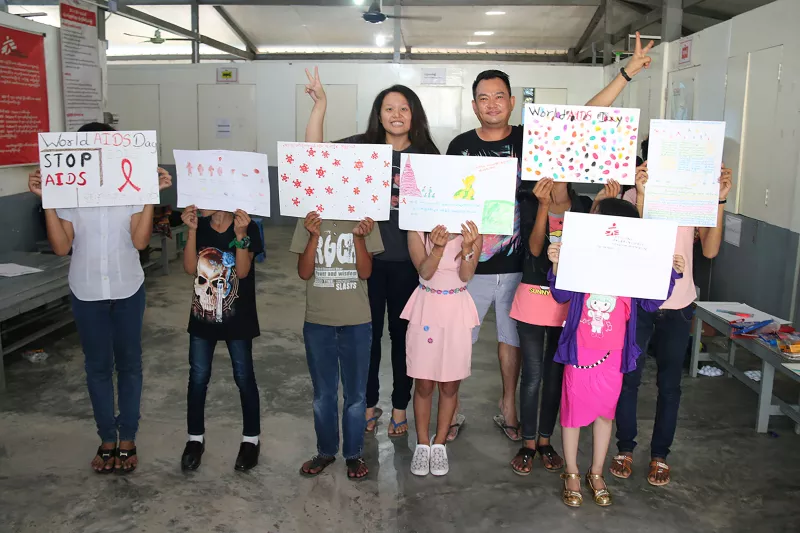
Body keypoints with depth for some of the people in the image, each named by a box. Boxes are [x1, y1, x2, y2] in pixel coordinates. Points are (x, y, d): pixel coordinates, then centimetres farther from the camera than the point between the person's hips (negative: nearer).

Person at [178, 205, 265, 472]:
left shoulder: (248, 228, -9)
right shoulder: (200, 226, 2)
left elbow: (243, 271, -18)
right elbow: (190, 268, -9)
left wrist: (240, 235, -29)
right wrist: (192, 230, -18)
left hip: (237, 318, -3)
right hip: (202, 316, 3)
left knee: (244, 377, 5)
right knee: (197, 377, 8)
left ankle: (251, 439, 20)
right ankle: (195, 439, 24)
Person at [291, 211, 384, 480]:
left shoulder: (364, 222, -3)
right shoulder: (309, 221, -1)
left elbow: (365, 272, -9)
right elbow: (304, 272, -8)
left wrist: (359, 237, -23)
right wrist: (314, 236, -21)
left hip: (357, 322, -1)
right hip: (317, 322, 1)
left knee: (355, 393, 10)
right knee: (323, 393, 14)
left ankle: (353, 453, 27)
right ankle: (326, 450, 31)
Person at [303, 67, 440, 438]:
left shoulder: (426, 155, 2)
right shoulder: (362, 147, 1)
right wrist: (320, 104, -11)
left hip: (407, 259, 0)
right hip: (366, 255, 0)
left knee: (402, 332, 12)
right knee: (366, 332, 10)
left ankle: (400, 407, 28)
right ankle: (368, 404, 29)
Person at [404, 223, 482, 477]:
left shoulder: (470, 231, -2)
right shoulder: (418, 230, -4)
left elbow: (466, 275, -11)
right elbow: (425, 271, -15)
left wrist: (467, 246, -28)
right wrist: (438, 247, -32)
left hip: (457, 310, 1)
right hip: (426, 308, -1)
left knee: (450, 385, 7)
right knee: (423, 384, 5)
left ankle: (439, 444, 24)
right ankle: (422, 444, 21)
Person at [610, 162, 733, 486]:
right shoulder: (633, 196, -3)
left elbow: (710, 250, -6)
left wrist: (720, 200, -13)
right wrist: (643, 195, -25)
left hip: (679, 305, 2)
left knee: (670, 384, 10)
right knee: (628, 378, 6)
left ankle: (660, 455, 26)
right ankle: (625, 449, 25)